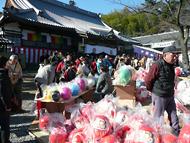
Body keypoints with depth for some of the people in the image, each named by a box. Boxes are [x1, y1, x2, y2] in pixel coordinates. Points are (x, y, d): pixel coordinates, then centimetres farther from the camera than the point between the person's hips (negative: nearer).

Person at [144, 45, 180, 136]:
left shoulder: (171, 65, 4)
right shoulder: (157, 65, -21)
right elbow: (148, 80, -16)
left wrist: (171, 89, 17)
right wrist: (153, 90, -2)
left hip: (170, 95, 7)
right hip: (159, 96, -7)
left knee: (173, 116, 17)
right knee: (158, 117, 8)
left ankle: (176, 133, 32)